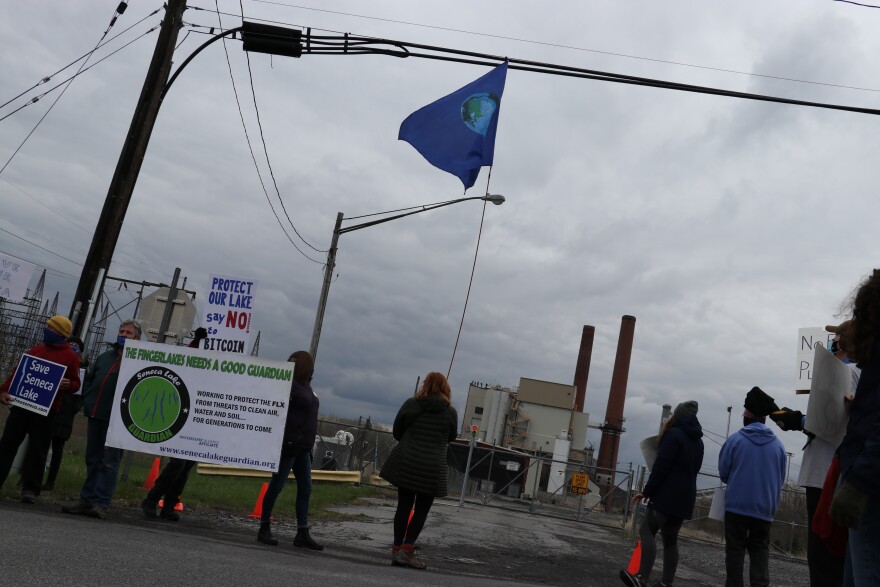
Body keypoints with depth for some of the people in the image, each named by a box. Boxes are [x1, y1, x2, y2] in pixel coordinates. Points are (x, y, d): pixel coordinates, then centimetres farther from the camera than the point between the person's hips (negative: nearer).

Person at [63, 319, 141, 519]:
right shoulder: (104, 357, 17)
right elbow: (89, 379, 25)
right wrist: (87, 401, 13)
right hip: (95, 416, 7)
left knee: (109, 462, -5)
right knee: (92, 460, 11)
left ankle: (101, 504, -5)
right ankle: (87, 500, 18)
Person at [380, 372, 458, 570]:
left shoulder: (411, 404, -1)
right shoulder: (451, 412, -3)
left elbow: (396, 432, 7)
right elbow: (451, 437, 11)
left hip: (405, 462, 2)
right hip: (431, 467, -2)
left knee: (404, 506, 13)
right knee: (421, 510, 6)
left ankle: (397, 549, 18)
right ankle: (407, 550, -3)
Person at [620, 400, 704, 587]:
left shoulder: (674, 434, -9)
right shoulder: (698, 441, 16)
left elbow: (661, 467, -14)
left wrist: (647, 492, -10)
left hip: (666, 495, -8)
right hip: (685, 497, 8)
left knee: (647, 531, -11)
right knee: (670, 539, 12)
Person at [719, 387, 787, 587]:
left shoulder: (735, 439, -7)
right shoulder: (778, 445, 1)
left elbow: (723, 472, -1)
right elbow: (781, 479, 8)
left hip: (736, 505, -2)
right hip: (765, 508, 2)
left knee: (735, 549, 5)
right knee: (760, 549, 10)